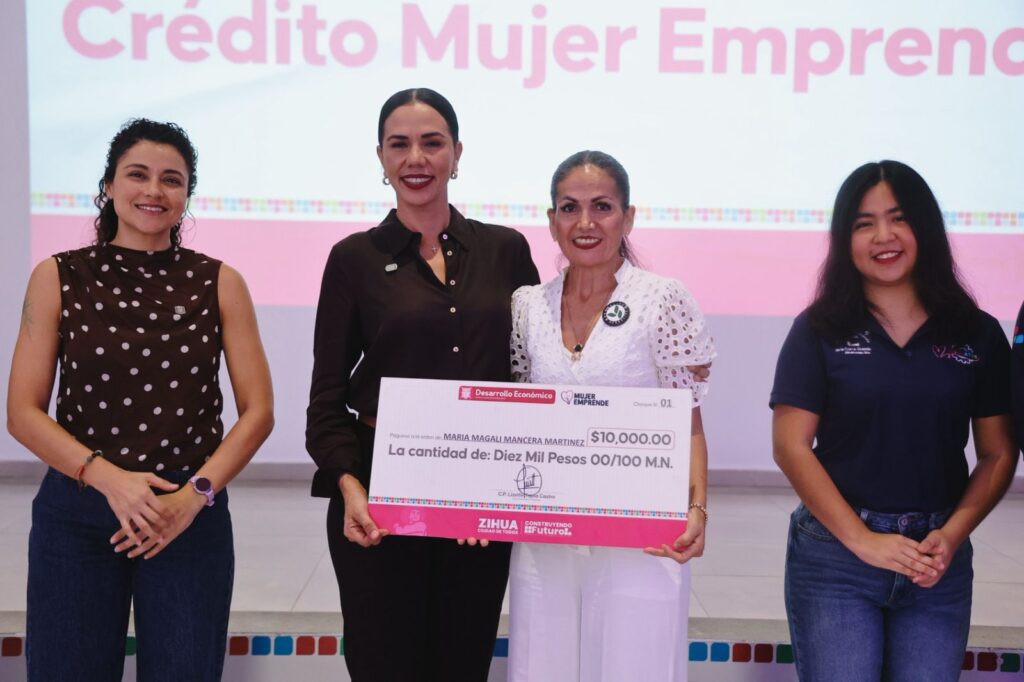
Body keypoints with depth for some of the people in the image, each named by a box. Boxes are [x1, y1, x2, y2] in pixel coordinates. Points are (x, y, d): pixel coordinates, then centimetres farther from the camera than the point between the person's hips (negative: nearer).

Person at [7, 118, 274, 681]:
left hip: (192, 516, 0)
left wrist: (195, 495, -14)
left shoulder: (219, 284, 2)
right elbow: (23, 413, -2)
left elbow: (258, 411, 0)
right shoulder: (59, 277, 2)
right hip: (76, 515, 0)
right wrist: (108, 477, -16)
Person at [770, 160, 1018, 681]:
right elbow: (791, 446, -7)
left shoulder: (978, 334, 4)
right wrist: (863, 540, -12)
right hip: (835, 551, -2)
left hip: (937, 560, 2)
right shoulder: (818, 331, -2)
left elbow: (998, 453, 5)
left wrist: (953, 534, -10)